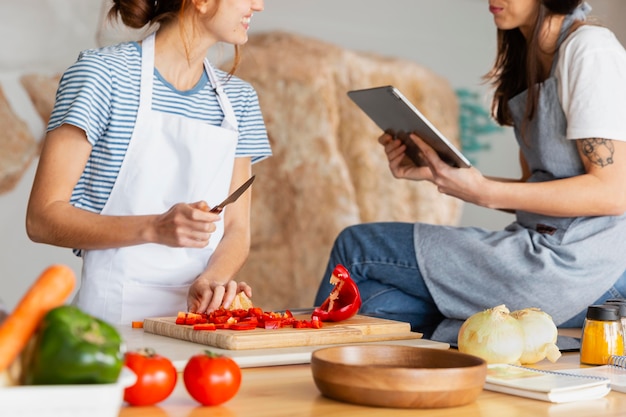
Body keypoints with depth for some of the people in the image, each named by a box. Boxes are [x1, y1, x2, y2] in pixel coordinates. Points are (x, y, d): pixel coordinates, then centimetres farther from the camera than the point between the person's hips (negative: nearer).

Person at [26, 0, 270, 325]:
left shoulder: (239, 99, 12)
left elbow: (236, 229, 10)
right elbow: (42, 218, -9)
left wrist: (212, 280, -11)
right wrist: (155, 228, -22)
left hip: (201, 313, 4)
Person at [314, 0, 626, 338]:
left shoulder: (590, 49, -11)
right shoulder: (532, 58, 16)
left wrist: (485, 193, -22)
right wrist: (437, 175, 2)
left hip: (574, 263, -8)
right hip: (542, 247, 8)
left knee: (356, 246, -4)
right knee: (381, 305, -8)